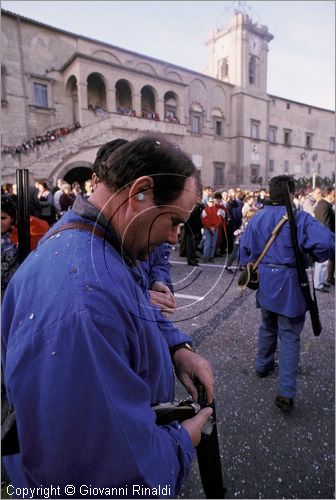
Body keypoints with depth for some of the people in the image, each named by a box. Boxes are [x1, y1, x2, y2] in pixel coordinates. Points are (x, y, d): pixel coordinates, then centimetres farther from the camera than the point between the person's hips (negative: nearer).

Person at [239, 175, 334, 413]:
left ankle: (263, 365, 43)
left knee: (267, 327, 25)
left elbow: (245, 248, 7)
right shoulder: (300, 218, -13)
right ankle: (286, 392, 4)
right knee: (290, 336, 3)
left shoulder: (257, 218, 2)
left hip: (264, 282, 5)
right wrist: (316, 257, -3)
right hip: (289, 284, -5)